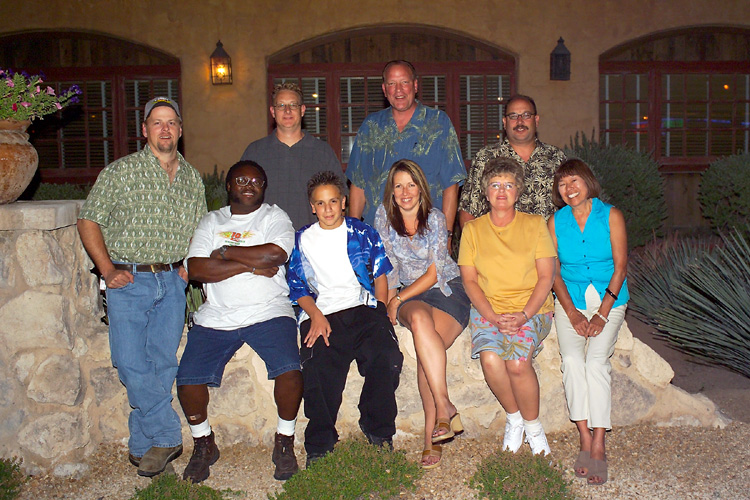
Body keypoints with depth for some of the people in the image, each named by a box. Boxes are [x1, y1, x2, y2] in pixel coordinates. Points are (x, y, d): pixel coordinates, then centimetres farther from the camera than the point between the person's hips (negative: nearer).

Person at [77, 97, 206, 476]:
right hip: (128, 280, -2)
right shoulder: (120, 171, 2)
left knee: (163, 363, 1)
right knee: (131, 364, -11)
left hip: (172, 282, 3)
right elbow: (88, 221, 2)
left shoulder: (192, 178, 13)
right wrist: (107, 268, -7)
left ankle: (143, 445, 15)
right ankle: (167, 438, 4)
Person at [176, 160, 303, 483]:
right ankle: (204, 444, 13)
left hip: (268, 312, -2)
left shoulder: (274, 217, 10)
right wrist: (250, 265, -8)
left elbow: (275, 254, -12)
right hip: (216, 317, 2)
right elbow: (195, 269, -1)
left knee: (290, 370, -25)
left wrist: (225, 253, -3)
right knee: (187, 380, -14)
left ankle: (284, 442, 0)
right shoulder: (211, 221, 16)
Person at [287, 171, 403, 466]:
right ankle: (320, 444, -8)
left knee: (388, 359, -28)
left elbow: (380, 274, 16)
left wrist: (379, 310, 0)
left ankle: (378, 430, -4)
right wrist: (316, 315, -5)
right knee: (318, 371, -29)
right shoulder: (302, 240, 17)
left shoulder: (363, 234, 17)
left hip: (363, 309, 0)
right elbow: (298, 288, 14)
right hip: (321, 314, 0)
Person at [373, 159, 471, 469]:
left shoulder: (436, 219, -4)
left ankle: (431, 434, -24)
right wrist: (389, 300, -6)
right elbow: (389, 264, 6)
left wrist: (399, 299, -12)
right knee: (419, 318, -35)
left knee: (425, 345, -31)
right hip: (408, 295, 2)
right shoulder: (384, 216, 3)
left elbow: (433, 274, -6)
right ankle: (446, 409, -32)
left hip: (447, 289, -1)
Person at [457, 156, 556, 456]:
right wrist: (493, 317, -11)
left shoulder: (535, 224, 7)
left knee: (517, 361, -28)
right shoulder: (472, 229, 10)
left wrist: (524, 314, -13)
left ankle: (532, 425, -2)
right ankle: (514, 418, 0)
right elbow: (469, 280, 4)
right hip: (488, 309, 1)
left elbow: (546, 277, 2)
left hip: (532, 310, -1)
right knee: (490, 358, -28)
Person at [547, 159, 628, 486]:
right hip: (570, 300, 2)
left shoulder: (611, 216, -1)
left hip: (609, 299, -1)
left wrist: (602, 313, -14)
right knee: (571, 359, -22)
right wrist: (572, 312, -11)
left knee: (596, 361, -22)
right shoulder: (556, 222, 4)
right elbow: (554, 272, 3)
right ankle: (585, 439, -14)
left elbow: (620, 268, -4)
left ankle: (598, 445, -17)